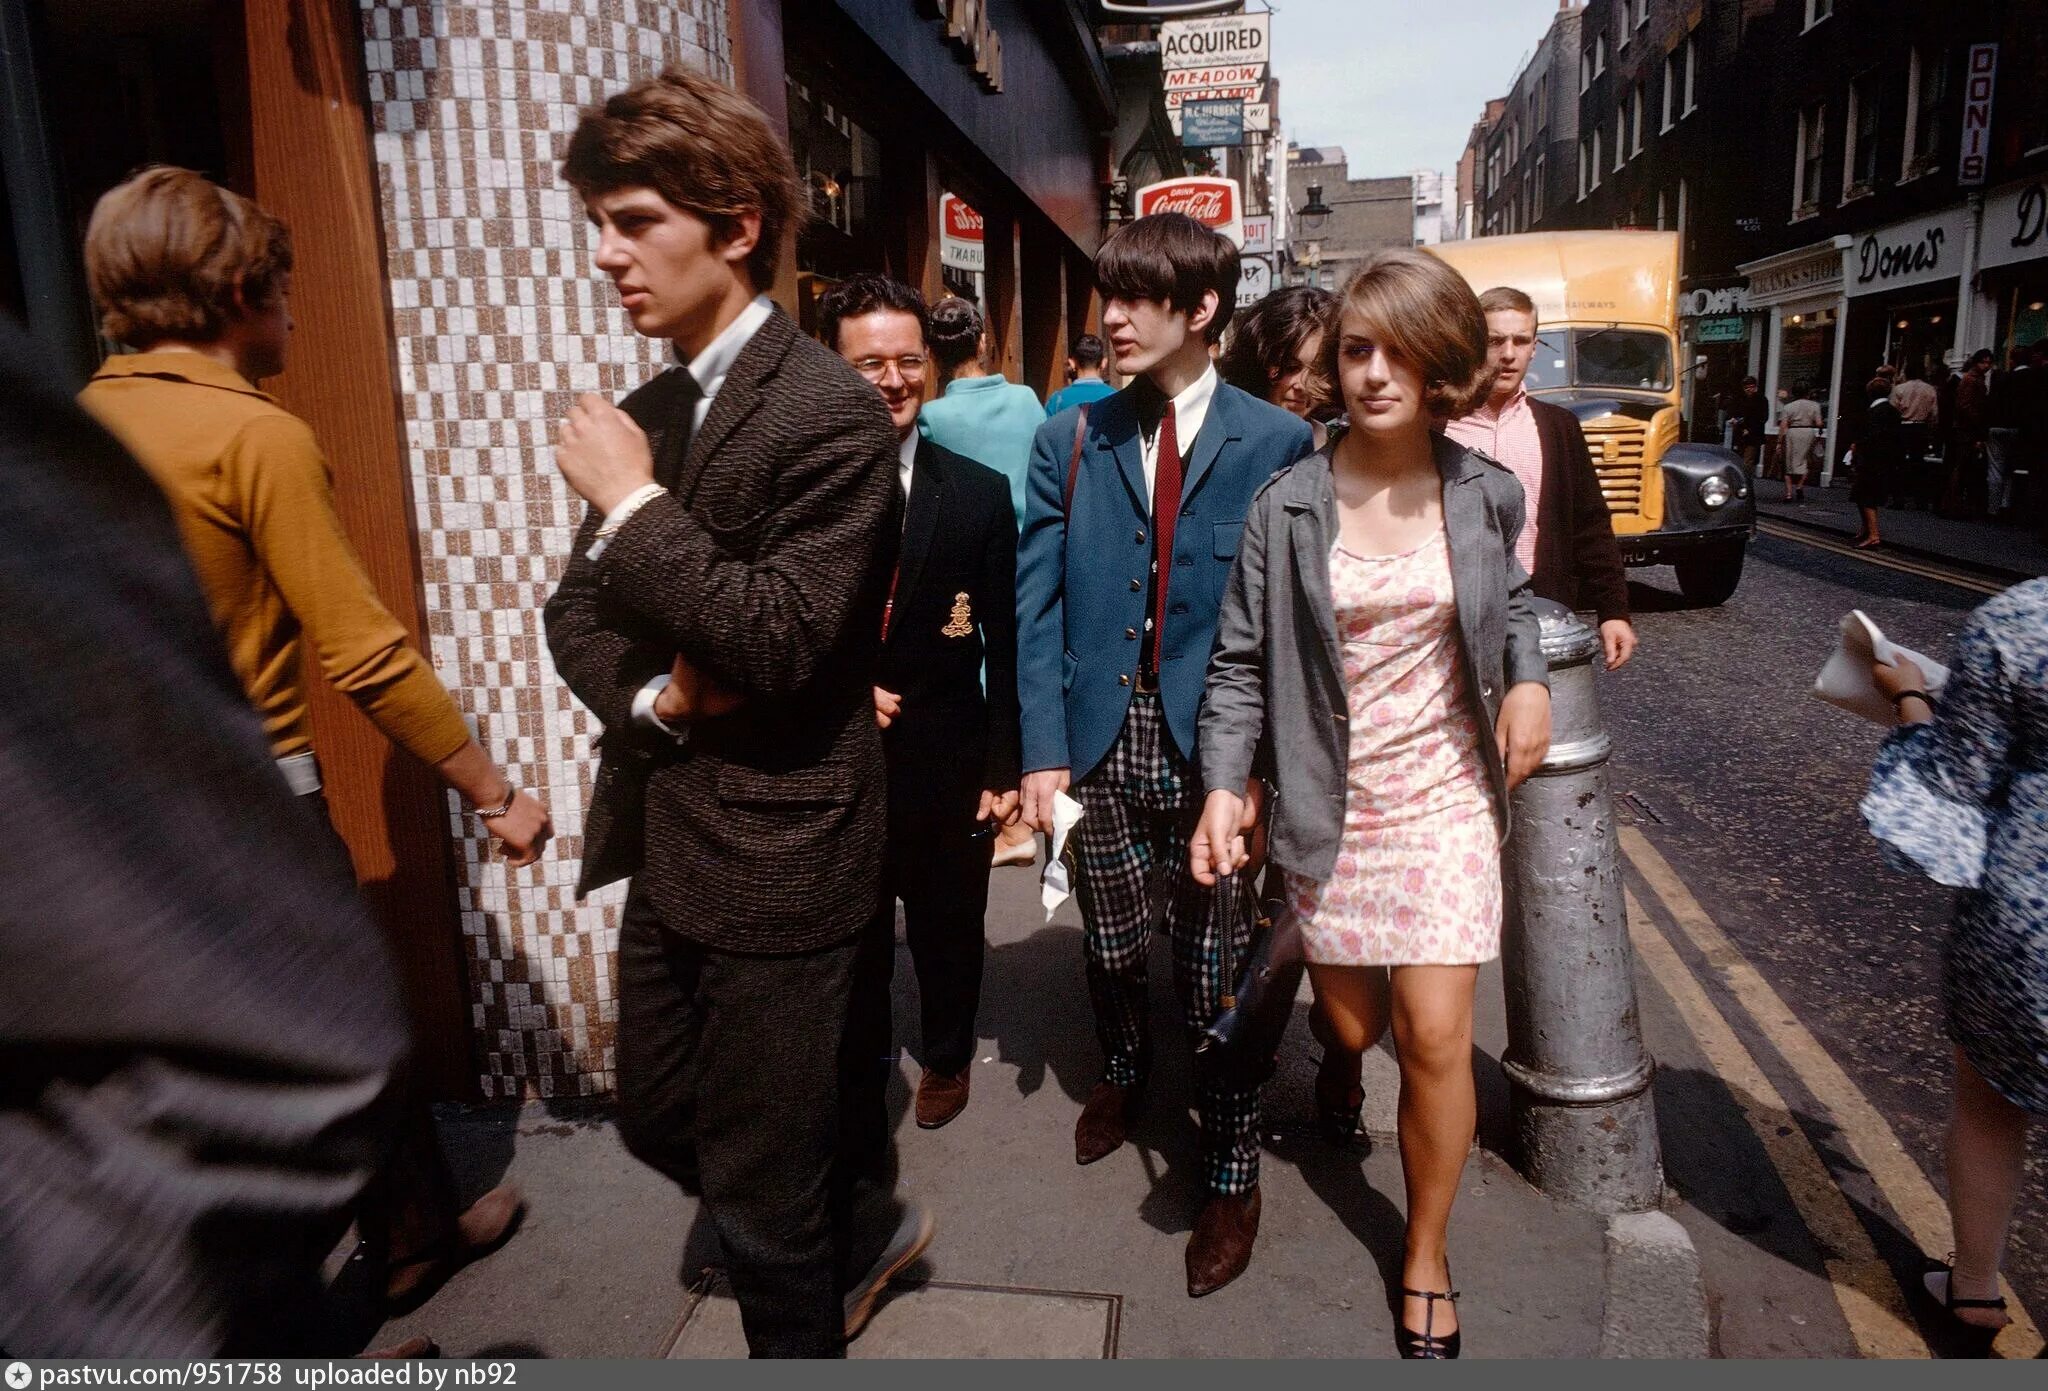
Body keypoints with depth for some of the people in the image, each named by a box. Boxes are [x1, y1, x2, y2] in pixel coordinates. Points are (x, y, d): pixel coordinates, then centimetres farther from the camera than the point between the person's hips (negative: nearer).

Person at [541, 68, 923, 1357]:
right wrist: (652, 695, -9)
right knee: (660, 1121, 23)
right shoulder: (648, 410, 8)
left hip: (780, 851, -8)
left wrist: (634, 502, -18)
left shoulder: (833, 413, -17)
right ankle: (849, 1240, 47)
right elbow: (579, 610, 11)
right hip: (667, 840, 9)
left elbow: (779, 641, -25)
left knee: (759, 1183, 8)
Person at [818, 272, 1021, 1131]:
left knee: (949, 931, 20)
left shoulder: (980, 495, -4)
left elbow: (1005, 643, -2)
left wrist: (1005, 768, -3)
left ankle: (947, 1057, 48)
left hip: (947, 767, 1)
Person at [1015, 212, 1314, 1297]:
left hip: (1213, 745, -3)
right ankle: (1123, 1074, 50)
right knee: (1109, 943, 19)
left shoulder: (1274, 443, -4)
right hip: (1100, 736, 3)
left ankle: (1230, 1176, 27)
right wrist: (1044, 748, -7)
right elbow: (1037, 601, 0)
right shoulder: (1071, 438, 4)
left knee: (1215, 970, 6)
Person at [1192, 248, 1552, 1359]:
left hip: (1445, 798, 1)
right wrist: (1224, 787, -19)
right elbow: (1240, 663, -6)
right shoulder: (1286, 506, -7)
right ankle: (1343, 1054, 53)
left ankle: (1426, 1256, 21)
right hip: (1329, 808, 0)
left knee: (1435, 1038, -4)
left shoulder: (1484, 494, -1)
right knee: (1354, 1022, 10)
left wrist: (1529, 678, 1)